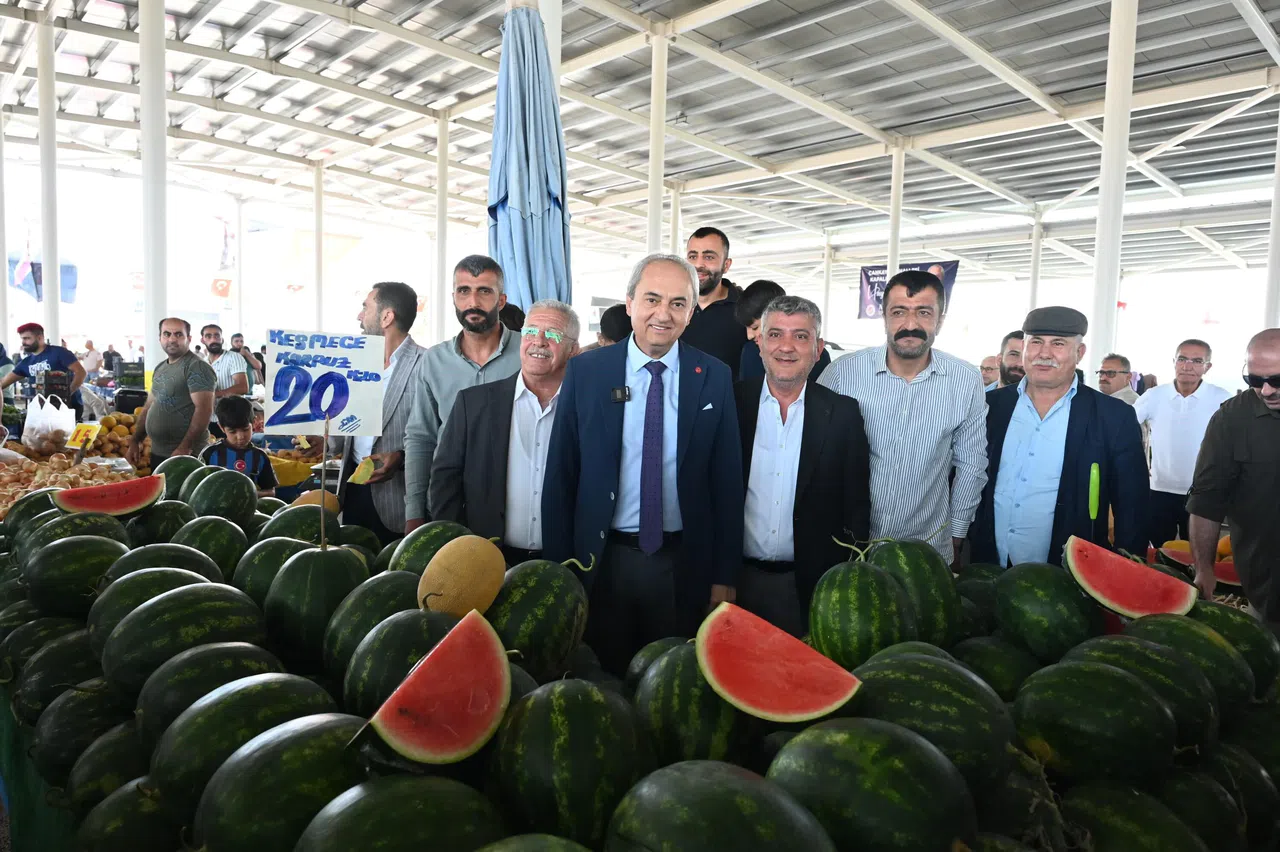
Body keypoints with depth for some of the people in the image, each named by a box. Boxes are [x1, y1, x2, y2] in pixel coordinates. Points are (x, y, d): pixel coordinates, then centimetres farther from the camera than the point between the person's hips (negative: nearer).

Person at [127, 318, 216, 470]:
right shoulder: (160, 368, 13)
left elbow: (204, 410, -21)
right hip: (157, 453, 8)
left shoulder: (196, 368, -13)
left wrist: (185, 448, -24)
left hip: (185, 455, -8)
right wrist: (135, 442, 15)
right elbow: (149, 407, 20)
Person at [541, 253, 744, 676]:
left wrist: (725, 576, -1)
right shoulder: (585, 371, -4)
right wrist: (558, 570, -2)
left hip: (685, 564, 0)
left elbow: (727, 480, 0)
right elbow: (560, 475, -1)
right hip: (602, 561, 0)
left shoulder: (714, 378, -3)